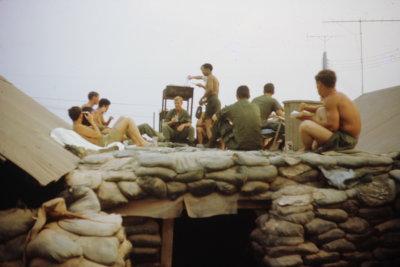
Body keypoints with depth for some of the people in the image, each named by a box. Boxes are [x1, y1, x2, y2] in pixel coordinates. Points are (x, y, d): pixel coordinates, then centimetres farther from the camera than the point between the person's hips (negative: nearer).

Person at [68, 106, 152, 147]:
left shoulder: (76, 126, 12)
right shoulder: (78, 127, -19)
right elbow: (98, 135, -19)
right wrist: (92, 121, -11)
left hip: (105, 138, 11)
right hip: (106, 142, -11)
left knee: (122, 118, 16)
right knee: (128, 120, -8)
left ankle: (138, 142, 7)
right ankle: (142, 143, 0)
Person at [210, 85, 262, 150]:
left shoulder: (231, 108, -4)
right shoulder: (256, 107, 6)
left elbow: (214, 118, 14)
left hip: (239, 146, -3)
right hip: (257, 146, 4)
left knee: (218, 123, 14)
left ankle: (212, 143, 36)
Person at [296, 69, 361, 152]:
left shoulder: (330, 99, -17)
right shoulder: (339, 95, 12)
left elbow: (333, 126, -23)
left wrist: (310, 119, -13)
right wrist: (308, 108, 14)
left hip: (344, 141, -11)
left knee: (305, 125, -23)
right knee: (321, 111, 26)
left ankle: (307, 150, 6)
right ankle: (316, 146, 21)